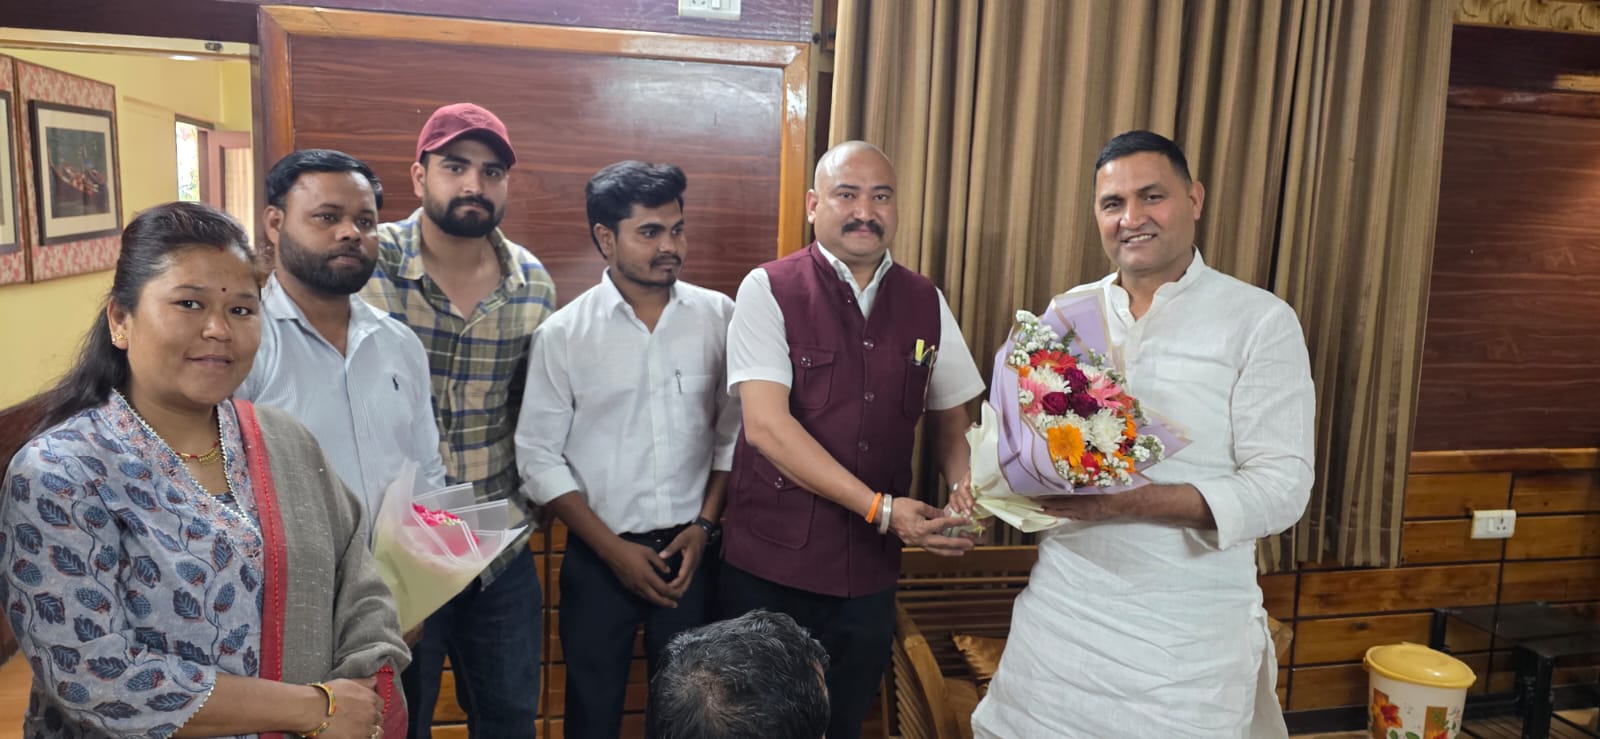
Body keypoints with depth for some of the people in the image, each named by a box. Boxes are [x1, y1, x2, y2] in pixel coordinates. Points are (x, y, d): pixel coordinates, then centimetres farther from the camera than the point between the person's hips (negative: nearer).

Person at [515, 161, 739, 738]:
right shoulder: (562, 334, -8)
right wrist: (612, 548, -9)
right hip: (598, 557, -1)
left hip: (691, 550, 2)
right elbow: (539, 456, -6)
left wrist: (704, 526, -4)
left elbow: (733, 429, 3)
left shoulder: (718, 316, -3)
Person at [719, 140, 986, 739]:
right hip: (769, 563, -3)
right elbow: (766, 424, -17)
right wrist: (881, 508, -22)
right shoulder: (769, 290, -8)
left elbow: (950, 418, 12)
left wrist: (965, 486, -10)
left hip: (871, 569, 3)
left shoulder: (925, 303, 4)